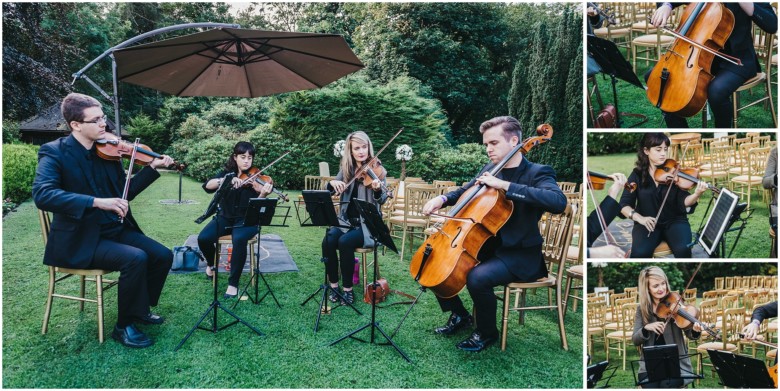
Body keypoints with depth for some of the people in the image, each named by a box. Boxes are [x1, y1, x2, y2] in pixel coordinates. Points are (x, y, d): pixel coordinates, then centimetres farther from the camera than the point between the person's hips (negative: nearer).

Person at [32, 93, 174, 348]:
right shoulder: (54, 152, -12)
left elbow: (125, 192, 12)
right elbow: (42, 195, -29)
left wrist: (153, 168, -1)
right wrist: (97, 202, -38)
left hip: (115, 230, 7)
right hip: (80, 240, -6)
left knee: (162, 255, -6)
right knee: (135, 258, -28)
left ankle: (140, 308, 18)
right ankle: (124, 325, -8)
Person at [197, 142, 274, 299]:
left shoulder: (255, 177, -5)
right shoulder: (227, 172, 2)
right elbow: (207, 186, -16)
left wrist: (263, 194, -40)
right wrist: (227, 180, -32)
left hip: (247, 220, -3)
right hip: (225, 217, 3)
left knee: (239, 239, -35)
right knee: (203, 238, -22)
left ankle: (233, 284, -22)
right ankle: (211, 264, 14)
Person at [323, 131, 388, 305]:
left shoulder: (377, 169, -6)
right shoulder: (346, 169, 6)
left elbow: (382, 200, -16)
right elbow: (330, 191, 6)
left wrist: (377, 189, -39)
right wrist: (332, 183, -17)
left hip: (367, 223, -4)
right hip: (346, 221, 4)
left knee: (345, 242, -30)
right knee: (328, 241, -24)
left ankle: (348, 289, -14)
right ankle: (333, 285, -7)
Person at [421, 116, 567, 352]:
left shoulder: (537, 173, -13)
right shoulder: (490, 169, 7)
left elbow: (558, 202, -33)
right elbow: (466, 191, 23)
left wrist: (504, 185, -34)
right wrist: (443, 199, 0)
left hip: (520, 255, -7)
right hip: (485, 244, 7)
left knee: (477, 277, -32)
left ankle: (487, 333, -3)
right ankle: (459, 315, 19)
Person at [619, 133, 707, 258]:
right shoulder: (637, 175, 0)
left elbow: (683, 202, -9)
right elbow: (624, 204, -5)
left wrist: (696, 194, -30)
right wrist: (639, 218, -23)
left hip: (674, 221, 1)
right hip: (648, 223, -1)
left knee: (683, 249, -28)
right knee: (639, 253, -28)